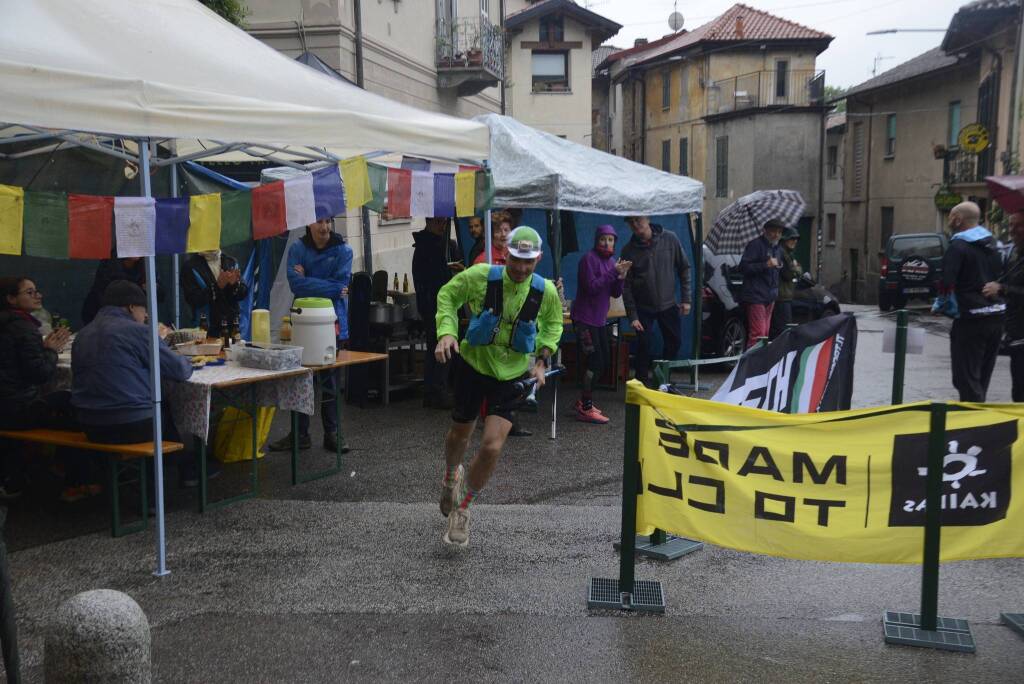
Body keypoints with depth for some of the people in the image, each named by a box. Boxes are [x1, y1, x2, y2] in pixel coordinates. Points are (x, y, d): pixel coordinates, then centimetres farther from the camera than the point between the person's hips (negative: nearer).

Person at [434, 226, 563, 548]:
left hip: (512, 374, 0)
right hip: (473, 365, 0)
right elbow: (447, 295, 1)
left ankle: (462, 509, 13)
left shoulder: (546, 291, -11)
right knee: (460, 434, 17)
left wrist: (543, 358, 0)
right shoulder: (481, 276, -16)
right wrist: (447, 331, -13)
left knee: (492, 447, -12)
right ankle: (451, 475, 55)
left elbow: (553, 323, 11)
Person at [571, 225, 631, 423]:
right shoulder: (589, 258, -13)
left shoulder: (611, 260, 11)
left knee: (603, 363, 13)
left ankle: (583, 402, 26)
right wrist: (613, 272, -21)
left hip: (600, 319, 9)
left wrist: (621, 276, -9)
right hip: (585, 319, -9)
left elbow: (615, 293, 8)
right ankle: (586, 409, -3)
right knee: (595, 363, -10)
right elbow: (591, 287, -21)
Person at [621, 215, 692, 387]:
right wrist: (632, 316, -10)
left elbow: (684, 268, 2)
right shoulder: (629, 250, -10)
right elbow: (627, 286, -7)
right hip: (643, 308, -2)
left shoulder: (669, 239, -8)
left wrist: (686, 298, -1)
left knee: (674, 341, 8)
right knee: (643, 346, -5)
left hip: (668, 304, 2)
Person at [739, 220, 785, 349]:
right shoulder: (755, 244, -8)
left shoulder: (778, 249, 19)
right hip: (756, 296, -9)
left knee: (765, 333, 11)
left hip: (770, 297, 9)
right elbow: (743, 267, -17)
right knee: (758, 333, -15)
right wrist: (766, 265, -23)